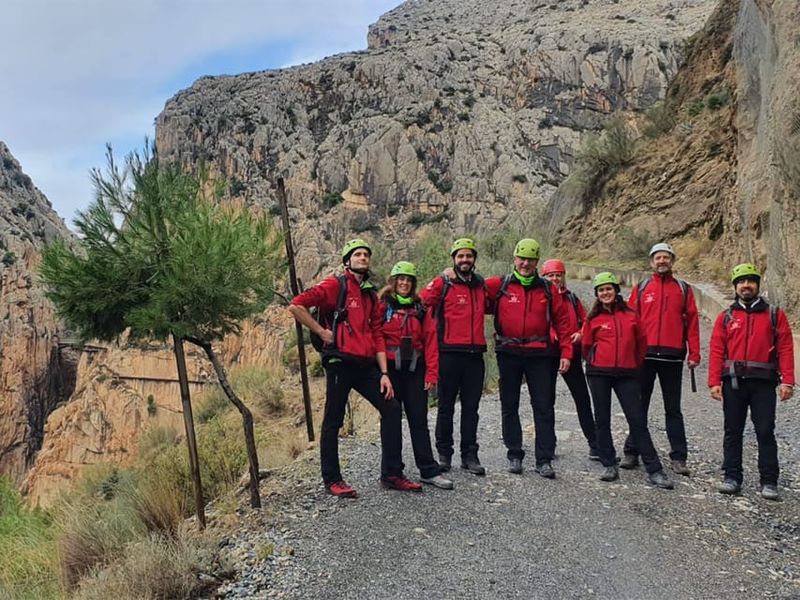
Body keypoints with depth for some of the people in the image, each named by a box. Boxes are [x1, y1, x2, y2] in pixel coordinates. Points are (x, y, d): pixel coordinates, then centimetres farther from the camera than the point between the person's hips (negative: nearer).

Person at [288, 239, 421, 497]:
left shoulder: (371, 295, 18)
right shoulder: (335, 285, -2)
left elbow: (377, 336, 15)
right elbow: (296, 305, -12)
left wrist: (384, 373, 7)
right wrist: (322, 332, -9)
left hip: (366, 366, 7)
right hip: (340, 363, -6)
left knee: (392, 409, 1)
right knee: (334, 420, 2)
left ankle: (392, 474, 11)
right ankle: (332, 480, 15)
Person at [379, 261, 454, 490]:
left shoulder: (421, 308, 9)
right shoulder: (382, 306, 1)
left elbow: (430, 340, 5)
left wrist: (431, 372, -1)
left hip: (415, 369, 2)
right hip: (390, 368, -2)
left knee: (419, 420, 4)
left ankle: (429, 470, 7)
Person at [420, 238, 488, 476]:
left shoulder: (481, 285, 13)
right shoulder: (442, 283, -2)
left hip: (475, 354, 4)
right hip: (450, 353, -4)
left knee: (471, 407, 8)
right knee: (446, 406, 5)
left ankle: (470, 455, 16)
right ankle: (444, 454, 15)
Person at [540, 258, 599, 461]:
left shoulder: (572, 298, 12)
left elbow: (585, 320, 14)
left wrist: (580, 334, -5)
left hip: (572, 353, 3)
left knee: (582, 398, 3)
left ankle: (594, 444, 7)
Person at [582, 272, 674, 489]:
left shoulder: (630, 315, 5)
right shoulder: (593, 318, 2)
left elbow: (642, 343, 14)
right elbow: (586, 346, 11)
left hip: (627, 374, 0)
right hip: (599, 374, 0)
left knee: (638, 420, -1)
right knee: (602, 420, 6)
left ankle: (654, 471, 3)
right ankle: (609, 466, 17)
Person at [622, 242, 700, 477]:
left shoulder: (683, 289, 8)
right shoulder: (640, 289, 8)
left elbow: (692, 322, 4)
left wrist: (694, 354, -3)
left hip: (672, 357, 0)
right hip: (644, 355, 0)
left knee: (673, 409, 7)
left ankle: (678, 458, 12)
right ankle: (631, 453, 14)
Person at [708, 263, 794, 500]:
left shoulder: (775, 315, 7)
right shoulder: (726, 317, 8)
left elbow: (785, 349, 0)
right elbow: (716, 351, 2)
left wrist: (787, 381, -9)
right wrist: (714, 382, -7)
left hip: (763, 383, -1)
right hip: (733, 382, 1)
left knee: (765, 432, 2)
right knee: (733, 431, 7)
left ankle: (769, 482, 9)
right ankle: (732, 477, 15)